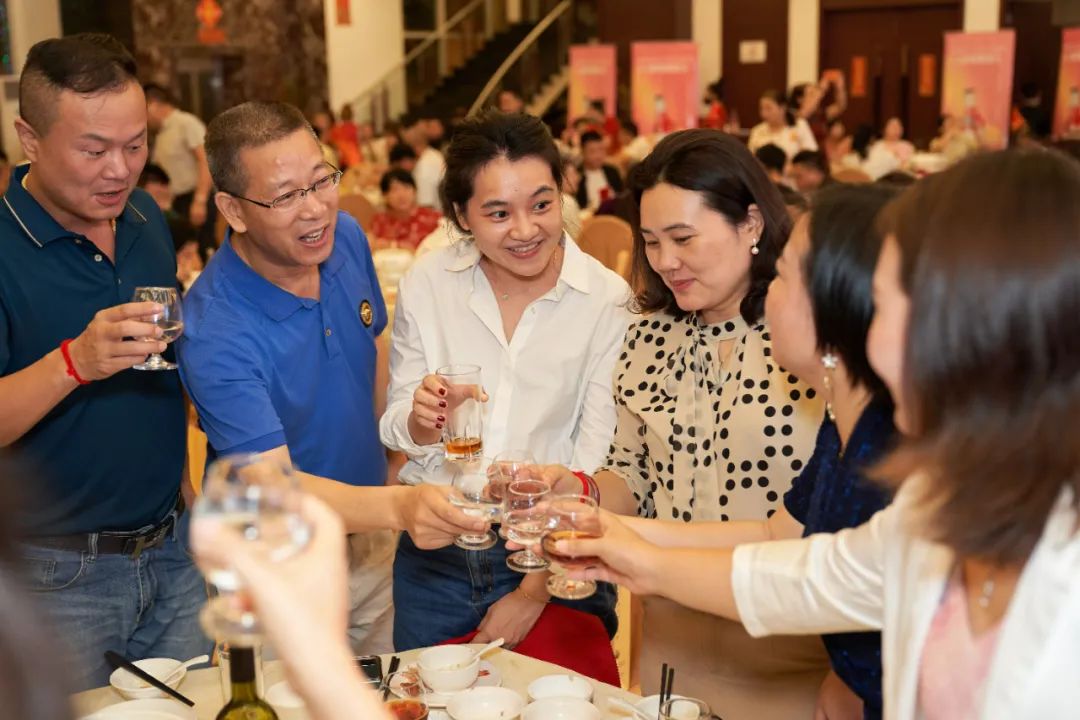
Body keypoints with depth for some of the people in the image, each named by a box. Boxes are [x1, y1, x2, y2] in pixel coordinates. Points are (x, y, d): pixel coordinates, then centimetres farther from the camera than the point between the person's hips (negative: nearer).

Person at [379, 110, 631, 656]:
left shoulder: (608, 301, -12)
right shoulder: (426, 284, -4)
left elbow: (595, 469, -11)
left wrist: (534, 594, -11)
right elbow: (396, 434, 2)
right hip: (433, 558, 3)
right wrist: (421, 422, -20)